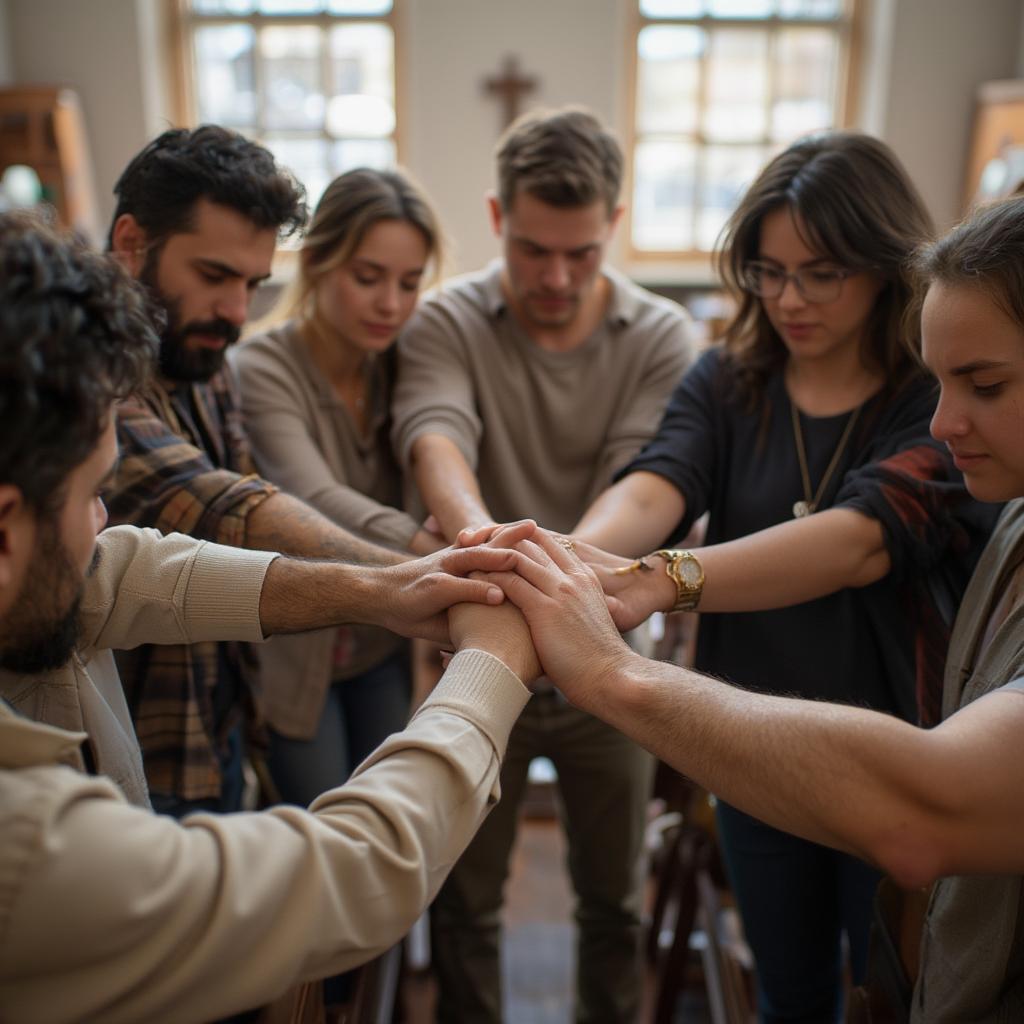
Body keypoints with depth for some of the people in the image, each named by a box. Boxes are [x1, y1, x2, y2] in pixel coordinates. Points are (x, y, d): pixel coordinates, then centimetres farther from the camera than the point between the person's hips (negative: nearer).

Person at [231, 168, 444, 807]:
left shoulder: (401, 364, -4)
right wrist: (427, 547, -57)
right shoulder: (262, 371, -23)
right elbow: (316, 500, -39)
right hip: (293, 652, -5)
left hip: (383, 647, 5)